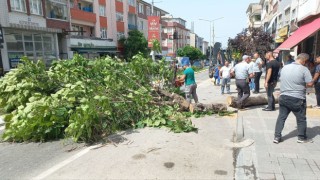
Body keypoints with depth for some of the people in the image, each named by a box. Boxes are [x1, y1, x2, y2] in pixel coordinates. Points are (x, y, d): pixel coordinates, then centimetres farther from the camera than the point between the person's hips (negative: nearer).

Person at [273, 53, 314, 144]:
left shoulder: (285, 67, 7)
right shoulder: (304, 69, -10)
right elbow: (310, 84, -11)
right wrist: (303, 84, 8)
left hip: (283, 97, 5)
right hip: (297, 99, -5)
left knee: (281, 117, 10)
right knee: (301, 119, 13)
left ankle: (277, 137, 11)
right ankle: (302, 137, 25)